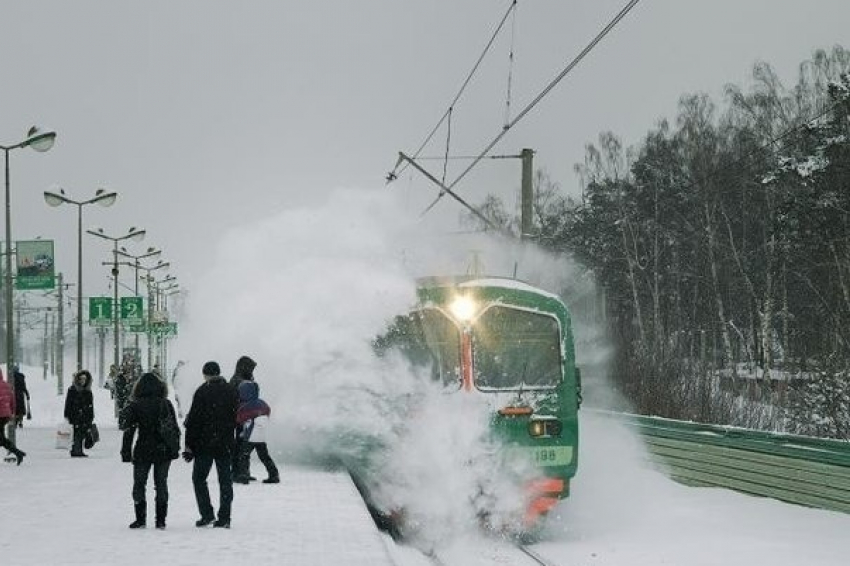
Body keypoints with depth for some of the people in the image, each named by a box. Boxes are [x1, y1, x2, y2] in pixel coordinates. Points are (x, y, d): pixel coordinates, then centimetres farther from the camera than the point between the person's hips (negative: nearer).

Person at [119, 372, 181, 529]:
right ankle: (161, 520, 8)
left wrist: (126, 452, 1)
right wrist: (175, 448, 9)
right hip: (164, 451, 2)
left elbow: (128, 430, -5)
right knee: (161, 484, 9)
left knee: (139, 484, 9)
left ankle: (140, 518, 6)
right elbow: (175, 428, 2)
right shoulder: (166, 404, -1)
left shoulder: (135, 406, -7)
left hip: (143, 452, -2)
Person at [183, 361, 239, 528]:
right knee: (225, 480, 7)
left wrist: (189, 445, -5)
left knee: (199, 478, 8)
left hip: (205, 445, -4)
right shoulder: (231, 392, 6)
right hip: (226, 445, 4)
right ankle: (224, 518, 4)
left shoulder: (202, 392, -8)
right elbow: (238, 419, 11)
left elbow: (193, 420, -9)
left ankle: (207, 514, -1)